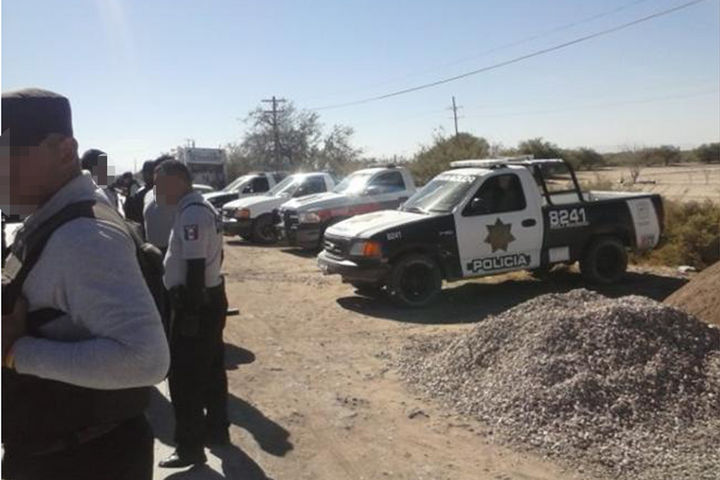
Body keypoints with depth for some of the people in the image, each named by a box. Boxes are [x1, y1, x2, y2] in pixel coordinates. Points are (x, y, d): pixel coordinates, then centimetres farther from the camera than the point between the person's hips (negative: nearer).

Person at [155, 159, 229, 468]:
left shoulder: (191, 214, -20)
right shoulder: (202, 207, 12)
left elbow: (195, 267, -24)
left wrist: (189, 314, -22)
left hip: (197, 303, -10)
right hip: (212, 297, 10)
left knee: (184, 377, -1)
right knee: (211, 370, 19)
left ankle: (190, 448, 9)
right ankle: (216, 430, 32)